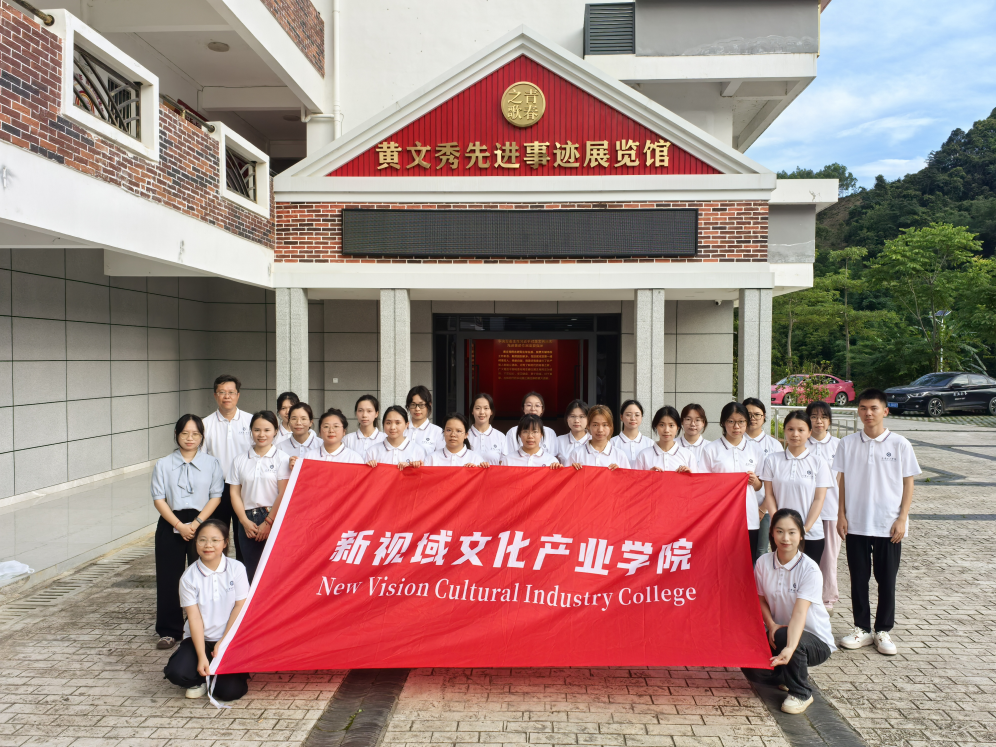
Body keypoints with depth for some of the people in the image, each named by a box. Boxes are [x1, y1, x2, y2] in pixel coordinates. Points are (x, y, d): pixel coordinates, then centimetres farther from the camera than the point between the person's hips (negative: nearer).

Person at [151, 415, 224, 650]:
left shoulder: (211, 463, 5)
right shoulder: (163, 465, 5)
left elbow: (216, 496, 0)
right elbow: (158, 499, -1)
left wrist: (196, 523, -12)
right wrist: (180, 526, -11)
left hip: (202, 526, -1)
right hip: (170, 526, 1)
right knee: (168, 578, 4)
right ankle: (169, 631, 17)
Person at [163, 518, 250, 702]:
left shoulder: (236, 569, -7)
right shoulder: (189, 577, -7)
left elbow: (240, 607, -5)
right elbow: (194, 617, -11)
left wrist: (223, 642, -9)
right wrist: (201, 657, -16)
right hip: (199, 638, 1)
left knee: (230, 691, -18)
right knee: (176, 673, -26)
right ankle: (202, 679, 7)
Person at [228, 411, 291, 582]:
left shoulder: (282, 458, 1)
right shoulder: (240, 460, 12)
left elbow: (284, 494, -4)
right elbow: (235, 493, 8)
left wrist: (268, 522, -8)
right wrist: (245, 521, -3)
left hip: (275, 521, -3)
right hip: (248, 522, 3)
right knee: (252, 573, 4)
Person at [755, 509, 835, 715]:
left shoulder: (810, 569, -22)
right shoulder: (763, 562, -9)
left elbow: (799, 613, -34)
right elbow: (760, 599, 3)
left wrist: (789, 648, -47)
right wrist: (771, 625, -16)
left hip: (816, 640, -5)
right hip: (779, 630, 5)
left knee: (784, 635, -35)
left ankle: (801, 693, -7)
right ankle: (792, 672, 19)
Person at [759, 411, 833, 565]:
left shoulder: (819, 463, 1)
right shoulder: (772, 460, 3)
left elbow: (819, 499, -1)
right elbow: (769, 495, 3)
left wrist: (805, 528, -10)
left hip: (811, 534, -1)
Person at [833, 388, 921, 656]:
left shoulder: (899, 445, -3)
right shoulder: (848, 444, 0)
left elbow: (908, 483, 0)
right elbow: (841, 482, 4)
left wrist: (902, 519, -6)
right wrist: (841, 516, -1)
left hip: (889, 525, -1)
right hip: (856, 524, 1)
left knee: (887, 580, 8)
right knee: (858, 579, 9)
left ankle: (884, 631, 22)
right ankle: (862, 629, 21)